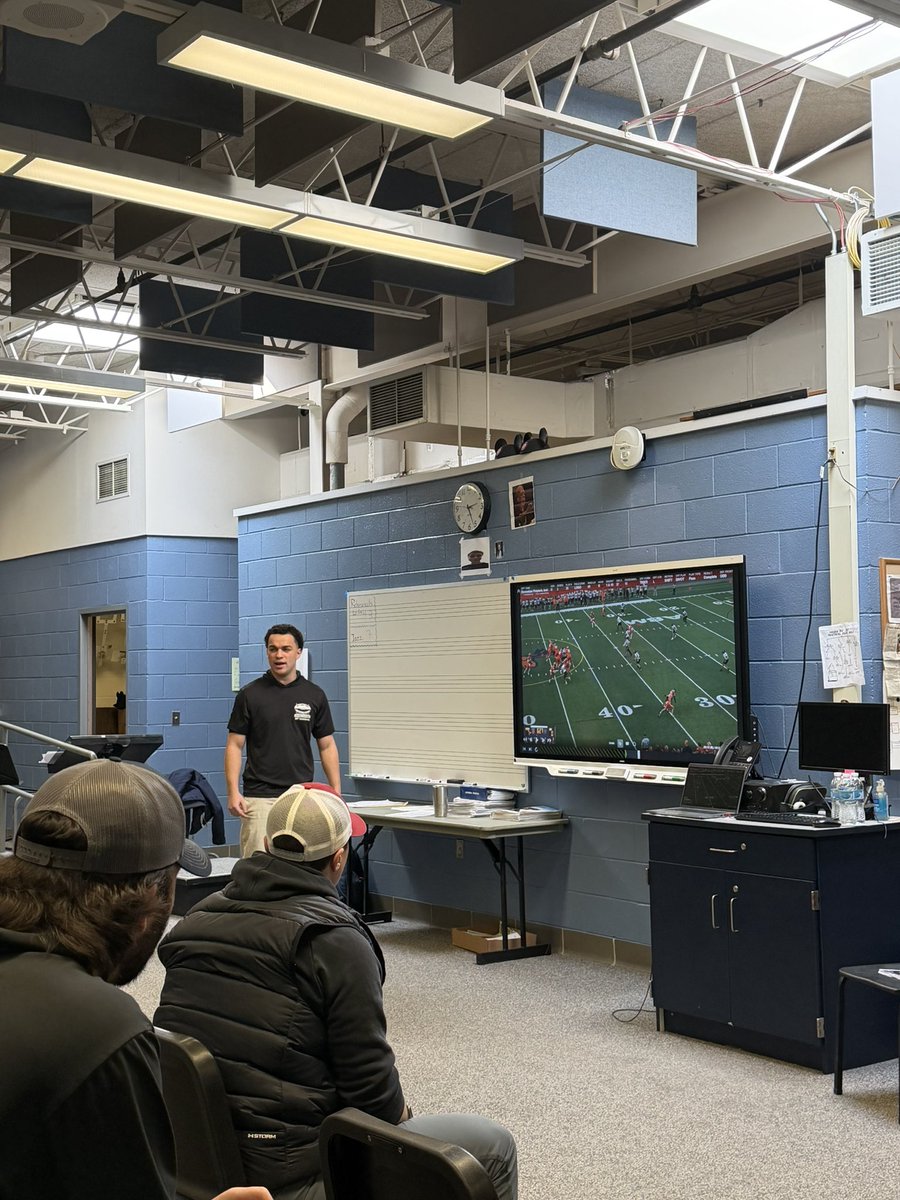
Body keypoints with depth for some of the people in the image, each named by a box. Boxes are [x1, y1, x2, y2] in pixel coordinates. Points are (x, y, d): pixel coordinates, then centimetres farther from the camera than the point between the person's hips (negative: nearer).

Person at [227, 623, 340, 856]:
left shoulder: (314, 696, 5)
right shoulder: (250, 695, -1)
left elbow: (327, 745, 8)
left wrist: (336, 793, 0)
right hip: (260, 797, -3)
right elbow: (235, 745, -1)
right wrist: (233, 792, -12)